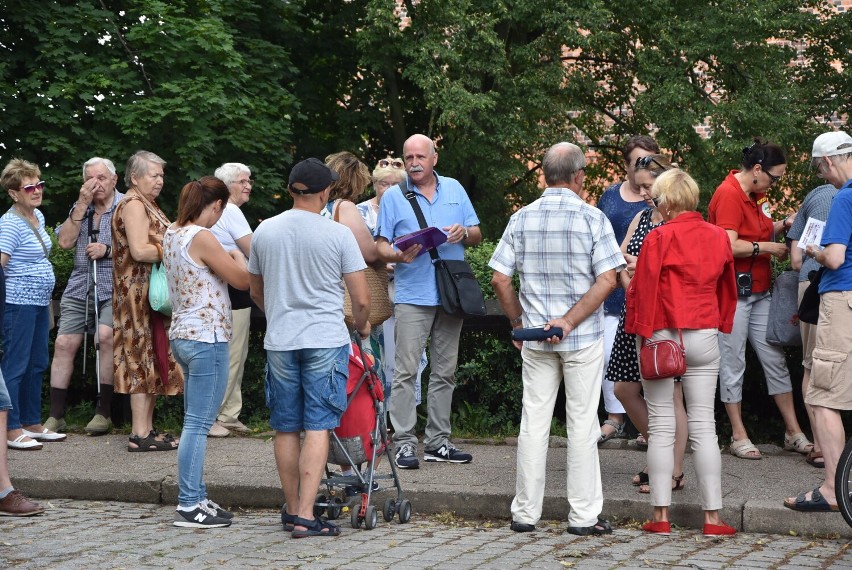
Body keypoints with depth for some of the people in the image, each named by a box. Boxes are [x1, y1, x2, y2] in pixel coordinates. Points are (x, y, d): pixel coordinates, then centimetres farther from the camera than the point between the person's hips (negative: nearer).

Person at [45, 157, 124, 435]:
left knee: (106, 336, -25)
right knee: (64, 343, -4)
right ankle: (56, 415, 2)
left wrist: (108, 251, -15)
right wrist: (82, 204, -4)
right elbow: (65, 241, 1)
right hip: (80, 286, 5)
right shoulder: (80, 208, 15)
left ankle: (104, 412, -14)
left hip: (113, 287, -5)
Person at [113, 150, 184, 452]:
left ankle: (147, 429, 14)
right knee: (144, 358, -9)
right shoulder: (133, 205, -12)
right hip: (139, 293, -10)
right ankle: (140, 435, -8)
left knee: (151, 360, 10)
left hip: (150, 294, 10)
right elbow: (139, 251, -23)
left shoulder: (146, 204, 21)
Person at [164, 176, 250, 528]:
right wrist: (237, 257, 8)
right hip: (206, 337, -10)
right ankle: (189, 506, -5)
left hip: (181, 335, 10)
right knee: (198, 424, -6)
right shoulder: (202, 238, -16)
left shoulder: (171, 234, 10)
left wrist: (223, 260, 21)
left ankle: (197, 498, 18)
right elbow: (242, 280, -10)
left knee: (194, 423, 14)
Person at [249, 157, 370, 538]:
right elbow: (361, 299, -5)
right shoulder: (339, 234, -7)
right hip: (326, 341, -4)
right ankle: (305, 516, -10)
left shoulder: (264, 231, 5)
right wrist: (362, 325, 17)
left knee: (286, 428, 12)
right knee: (318, 427, -4)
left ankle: (292, 508, 22)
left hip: (279, 341, 4)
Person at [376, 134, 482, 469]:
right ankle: (404, 442, -6)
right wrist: (398, 255, -22)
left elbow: (477, 236, 13)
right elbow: (381, 247, -1)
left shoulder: (454, 189, 11)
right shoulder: (394, 196, 2)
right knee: (406, 371, -9)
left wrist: (464, 233, -9)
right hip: (412, 295, -4)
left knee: (445, 372, 8)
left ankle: (438, 442, 15)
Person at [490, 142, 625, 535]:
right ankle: (584, 515, 7)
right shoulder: (592, 218, -7)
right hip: (584, 339, -3)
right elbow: (607, 280, -14)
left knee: (533, 422, 8)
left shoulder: (522, 218, 1)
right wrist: (569, 321, -13)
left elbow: (500, 279, -1)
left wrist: (519, 322, 10)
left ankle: (525, 513, 12)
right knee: (581, 424, 3)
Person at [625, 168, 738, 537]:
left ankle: (661, 516, 3)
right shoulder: (718, 237, 6)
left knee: (661, 426, 3)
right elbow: (727, 288, 16)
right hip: (704, 337, 3)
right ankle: (712, 517, 4)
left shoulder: (659, 238, -9)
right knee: (703, 424, 5)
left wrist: (641, 331, 0)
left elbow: (644, 289, -9)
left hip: (661, 335, -3)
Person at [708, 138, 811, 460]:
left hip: (758, 292, 9)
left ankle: (794, 433, 13)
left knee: (775, 360, 9)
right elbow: (729, 246, -25)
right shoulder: (729, 194, -16)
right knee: (733, 364, 1)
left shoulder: (754, 195, 13)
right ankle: (738, 437, 8)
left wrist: (783, 225, 7)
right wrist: (767, 248, -14)